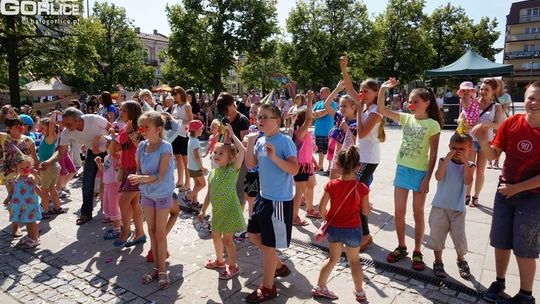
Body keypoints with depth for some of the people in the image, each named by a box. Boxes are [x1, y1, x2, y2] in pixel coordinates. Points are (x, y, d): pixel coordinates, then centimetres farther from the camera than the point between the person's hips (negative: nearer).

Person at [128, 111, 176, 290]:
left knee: (160, 233, 2)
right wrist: (136, 178, -17)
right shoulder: (141, 146, -2)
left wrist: (142, 178, -36)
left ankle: (162, 270, 16)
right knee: (152, 231, 13)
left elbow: (161, 176, -23)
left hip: (163, 194, -5)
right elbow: (139, 169, 5)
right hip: (147, 194, 6)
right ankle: (156, 267, 26)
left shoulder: (165, 147, -19)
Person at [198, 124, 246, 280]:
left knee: (227, 238, 1)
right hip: (217, 210, 7)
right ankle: (220, 260, 43)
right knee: (215, 235, 21)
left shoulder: (233, 169, -13)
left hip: (229, 209, -7)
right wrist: (203, 210, 14)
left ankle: (233, 267, 21)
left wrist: (231, 134, -20)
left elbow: (242, 150, -28)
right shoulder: (213, 172, 5)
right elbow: (209, 193, 13)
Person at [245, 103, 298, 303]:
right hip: (263, 196, 8)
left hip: (279, 200, -8)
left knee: (268, 244, 3)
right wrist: (250, 143, -8)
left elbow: (294, 170, -22)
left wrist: (274, 157, -32)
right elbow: (249, 165, 2)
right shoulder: (260, 141, 5)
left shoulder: (285, 141, -16)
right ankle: (278, 266, 42)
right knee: (253, 233, 21)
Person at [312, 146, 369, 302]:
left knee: (333, 258, 22)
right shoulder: (361, 188, -15)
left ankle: (319, 287, 29)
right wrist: (366, 203, 13)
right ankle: (359, 292, 33)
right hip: (353, 230, -2)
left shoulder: (331, 185, -12)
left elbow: (322, 208, -8)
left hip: (334, 228, 2)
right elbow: (365, 211, -7)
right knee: (354, 260, 19)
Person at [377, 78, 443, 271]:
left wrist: (427, 178, -12)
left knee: (418, 214, 8)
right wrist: (383, 89, -13)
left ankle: (417, 252, 23)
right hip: (402, 169, 4)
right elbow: (381, 110, -3)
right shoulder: (406, 118, 4)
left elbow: (433, 155, -9)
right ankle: (401, 247, 27)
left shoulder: (433, 124, -8)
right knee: (399, 212, 9)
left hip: (420, 172, -4)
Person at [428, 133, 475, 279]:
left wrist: (465, 162, -23)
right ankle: (438, 262, 26)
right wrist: (447, 159, -23)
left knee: (459, 237, 4)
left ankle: (461, 260, 32)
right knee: (437, 235, 7)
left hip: (458, 209, 0)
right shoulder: (444, 161, -3)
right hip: (439, 207, 0)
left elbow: (468, 181, -19)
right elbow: (438, 177, -19)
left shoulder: (469, 166, -1)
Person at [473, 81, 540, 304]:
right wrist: (483, 141, -23)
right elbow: (493, 155, -4)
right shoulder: (511, 123, -7)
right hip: (504, 191, 3)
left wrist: (517, 187, -16)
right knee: (501, 242, 14)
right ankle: (499, 282, 34)